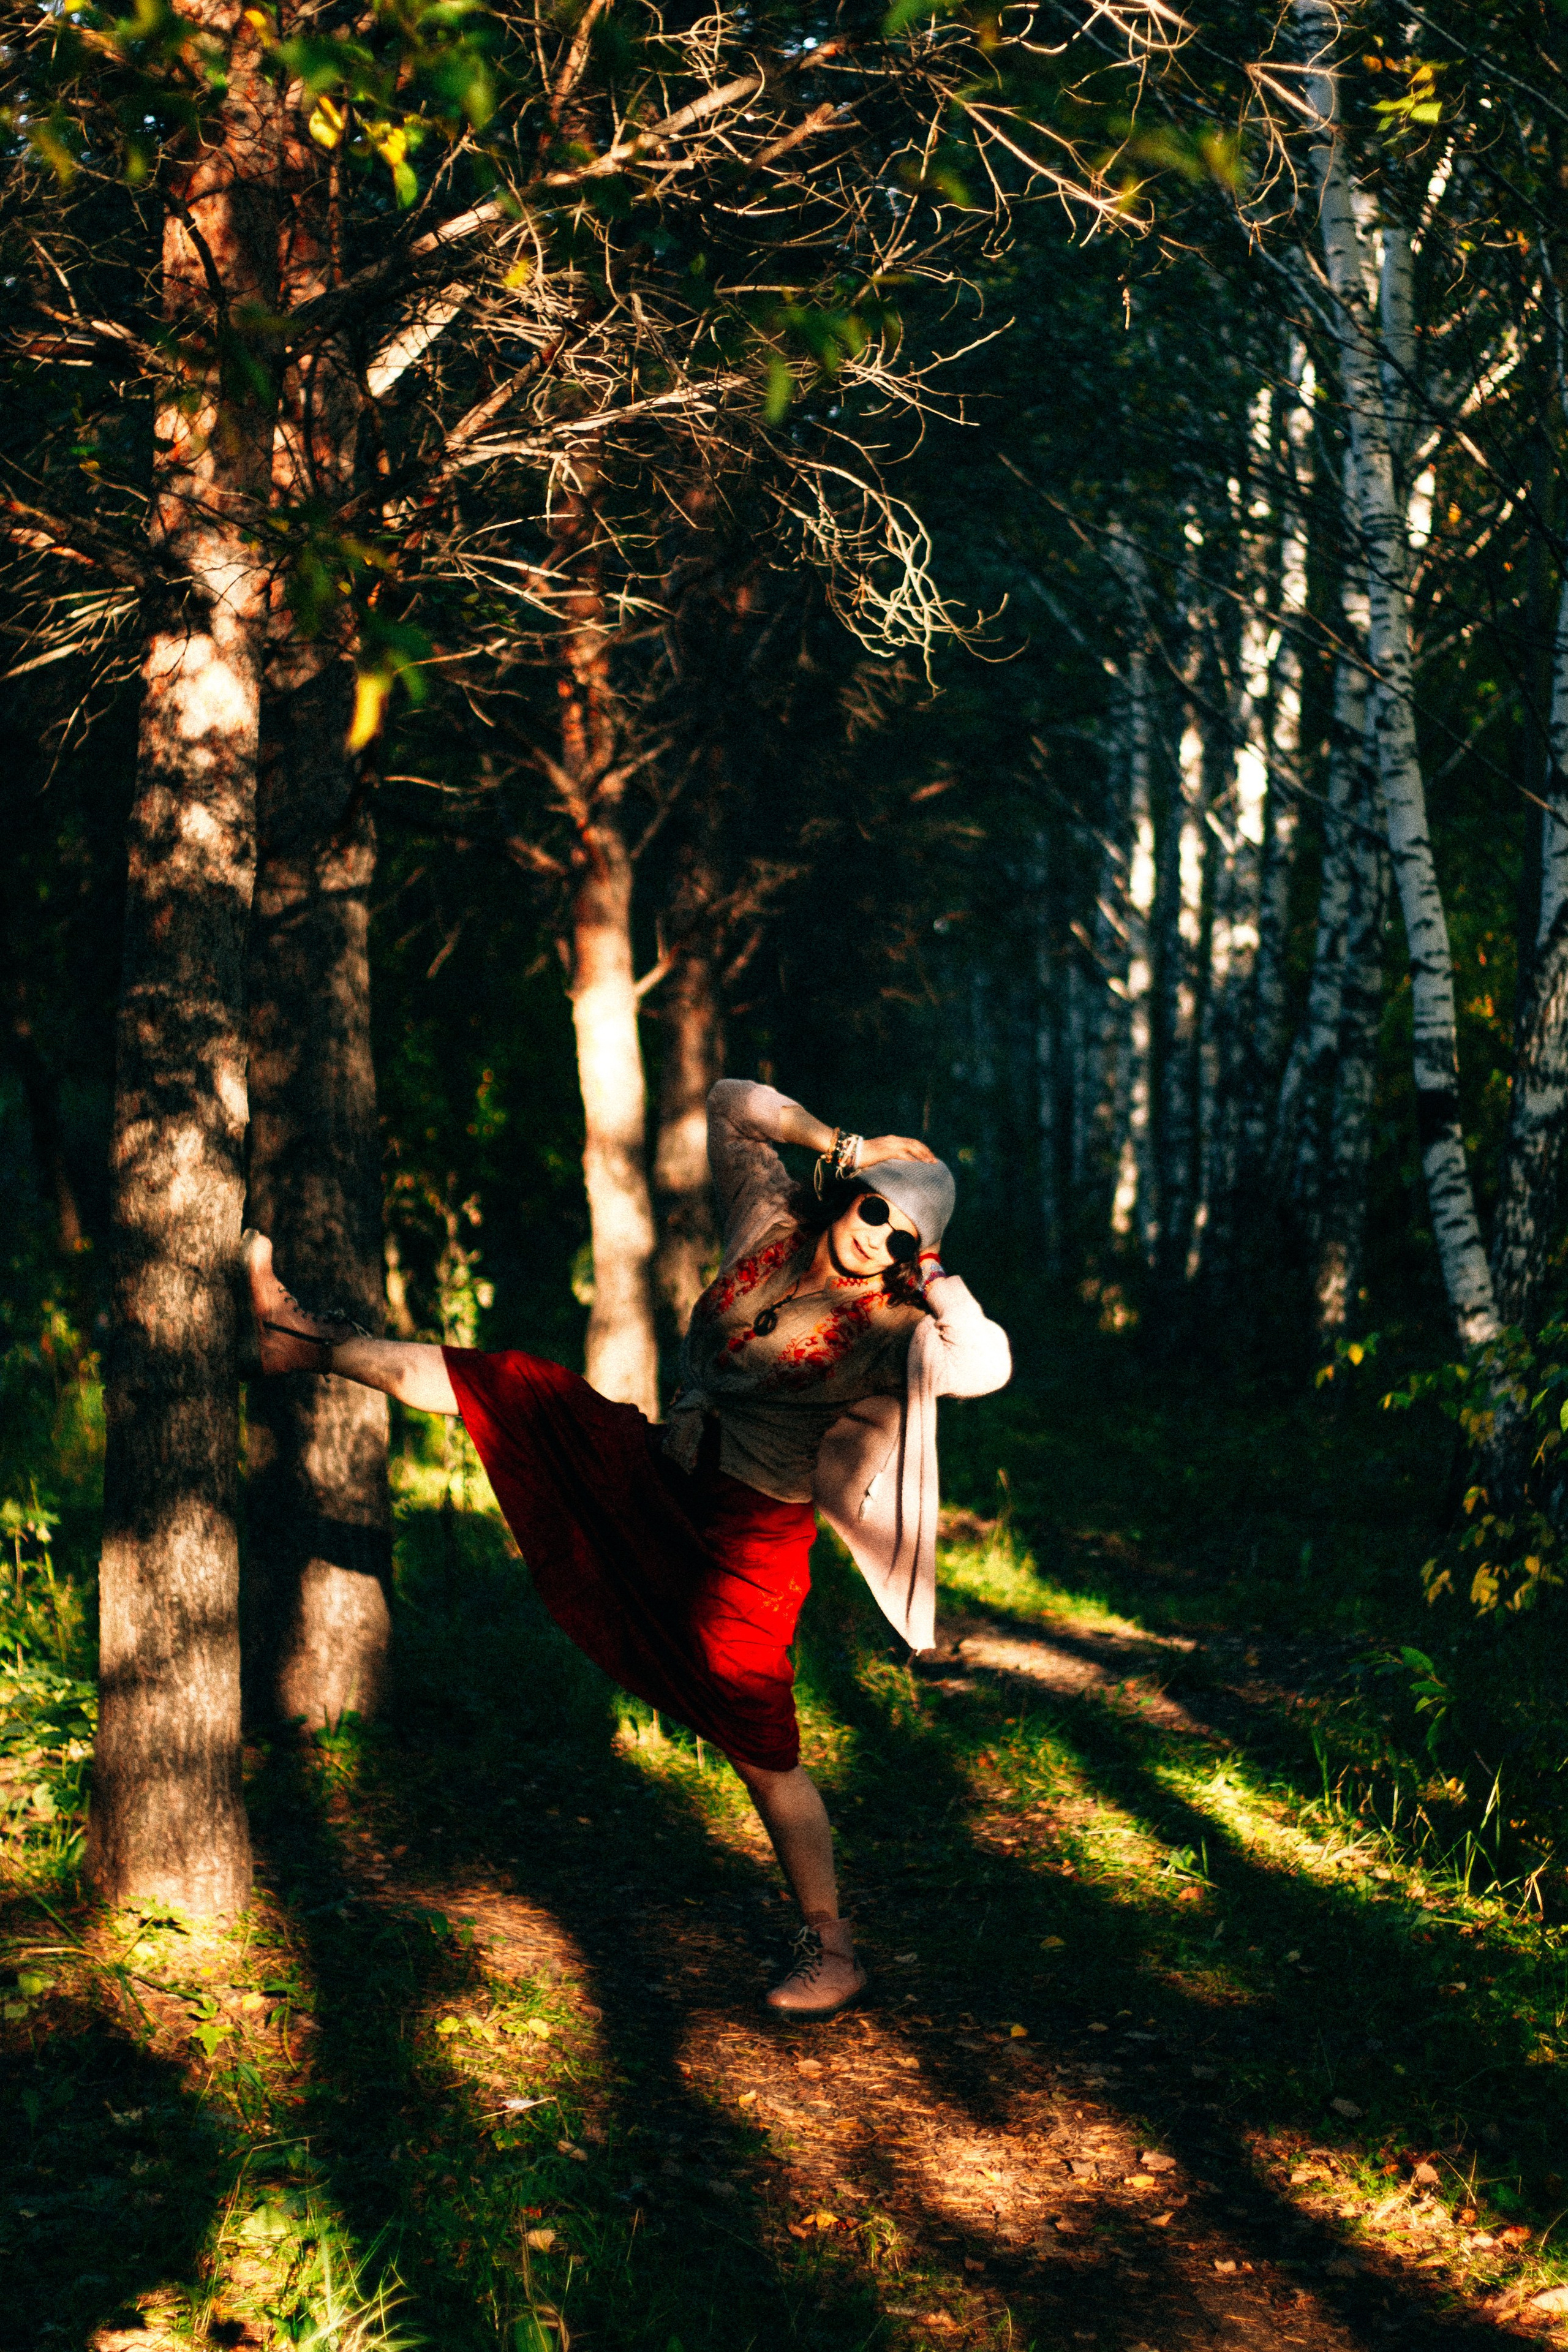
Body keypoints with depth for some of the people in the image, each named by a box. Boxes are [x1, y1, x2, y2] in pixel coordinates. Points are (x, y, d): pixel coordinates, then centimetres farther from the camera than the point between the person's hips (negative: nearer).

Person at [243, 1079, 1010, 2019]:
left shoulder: (893, 1332, -16)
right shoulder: (772, 1224, 0)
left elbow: (988, 1366, -36)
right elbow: (731, 1102, 10)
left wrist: (932, 1270, -27)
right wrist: (842, 1144, 1)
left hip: (746, 1539, -6)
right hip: (654, 1474, 6)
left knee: (762, 1749, -3)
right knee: (518, 1389, 4)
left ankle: (831, 1945, 11)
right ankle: (310, 1340, 21)